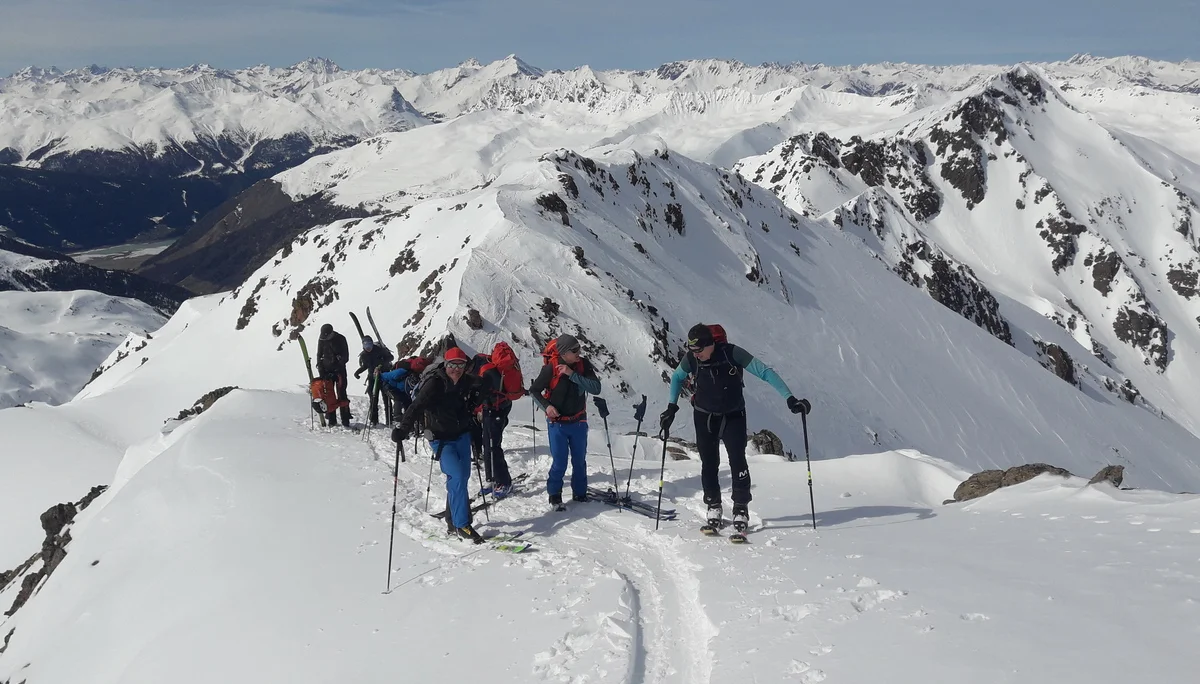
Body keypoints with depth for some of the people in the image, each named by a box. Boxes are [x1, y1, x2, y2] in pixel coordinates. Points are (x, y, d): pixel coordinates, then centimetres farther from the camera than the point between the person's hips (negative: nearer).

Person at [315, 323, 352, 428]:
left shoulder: (340, 339, -7)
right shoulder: (322, 340, 4)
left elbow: (346, 356, -4)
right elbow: (319, 355, 14)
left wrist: (340, 364, -16)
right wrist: (320, 367, 1)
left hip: (339, 369, -3)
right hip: (327, 370, 3)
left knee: (342, 395, -8)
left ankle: (345, 421, -8)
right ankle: (331, 419, 6)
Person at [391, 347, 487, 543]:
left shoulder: (467, 382, -3)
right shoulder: (434, 384, -20)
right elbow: (417, 407, -29)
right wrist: (403, 428, -38)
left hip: (462, 436, 6)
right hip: (442, 440, -6)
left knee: (463, 477, 11)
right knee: (457, 477, -18)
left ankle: (453, 516, 28)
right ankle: (461, 525, -14)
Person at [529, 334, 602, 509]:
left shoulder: (583, 365, -10)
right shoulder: (551, 368, -18)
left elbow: (596, 388, -21)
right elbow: (534, 390, -5)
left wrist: (572, 375, -27)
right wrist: (546, 406, -20)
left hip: (578, 422, 3)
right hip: (557, 423, -3)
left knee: (580, 461, 15)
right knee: (559, 463, -2)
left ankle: (580, 493, 32)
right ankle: (554, 495, 18)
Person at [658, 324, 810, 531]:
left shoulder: (731, 353, -27)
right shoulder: (690, 359, -17)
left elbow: (764, 372, -25)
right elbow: (677, 377, 6)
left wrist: (790, 399, -30)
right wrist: (672, 407, 3)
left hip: (733, 416, -2)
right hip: (704, 416, 2)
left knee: (737, 460, -13)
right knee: (709, 463, 3)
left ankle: (741, 508, -1)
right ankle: (713, 505, 22)